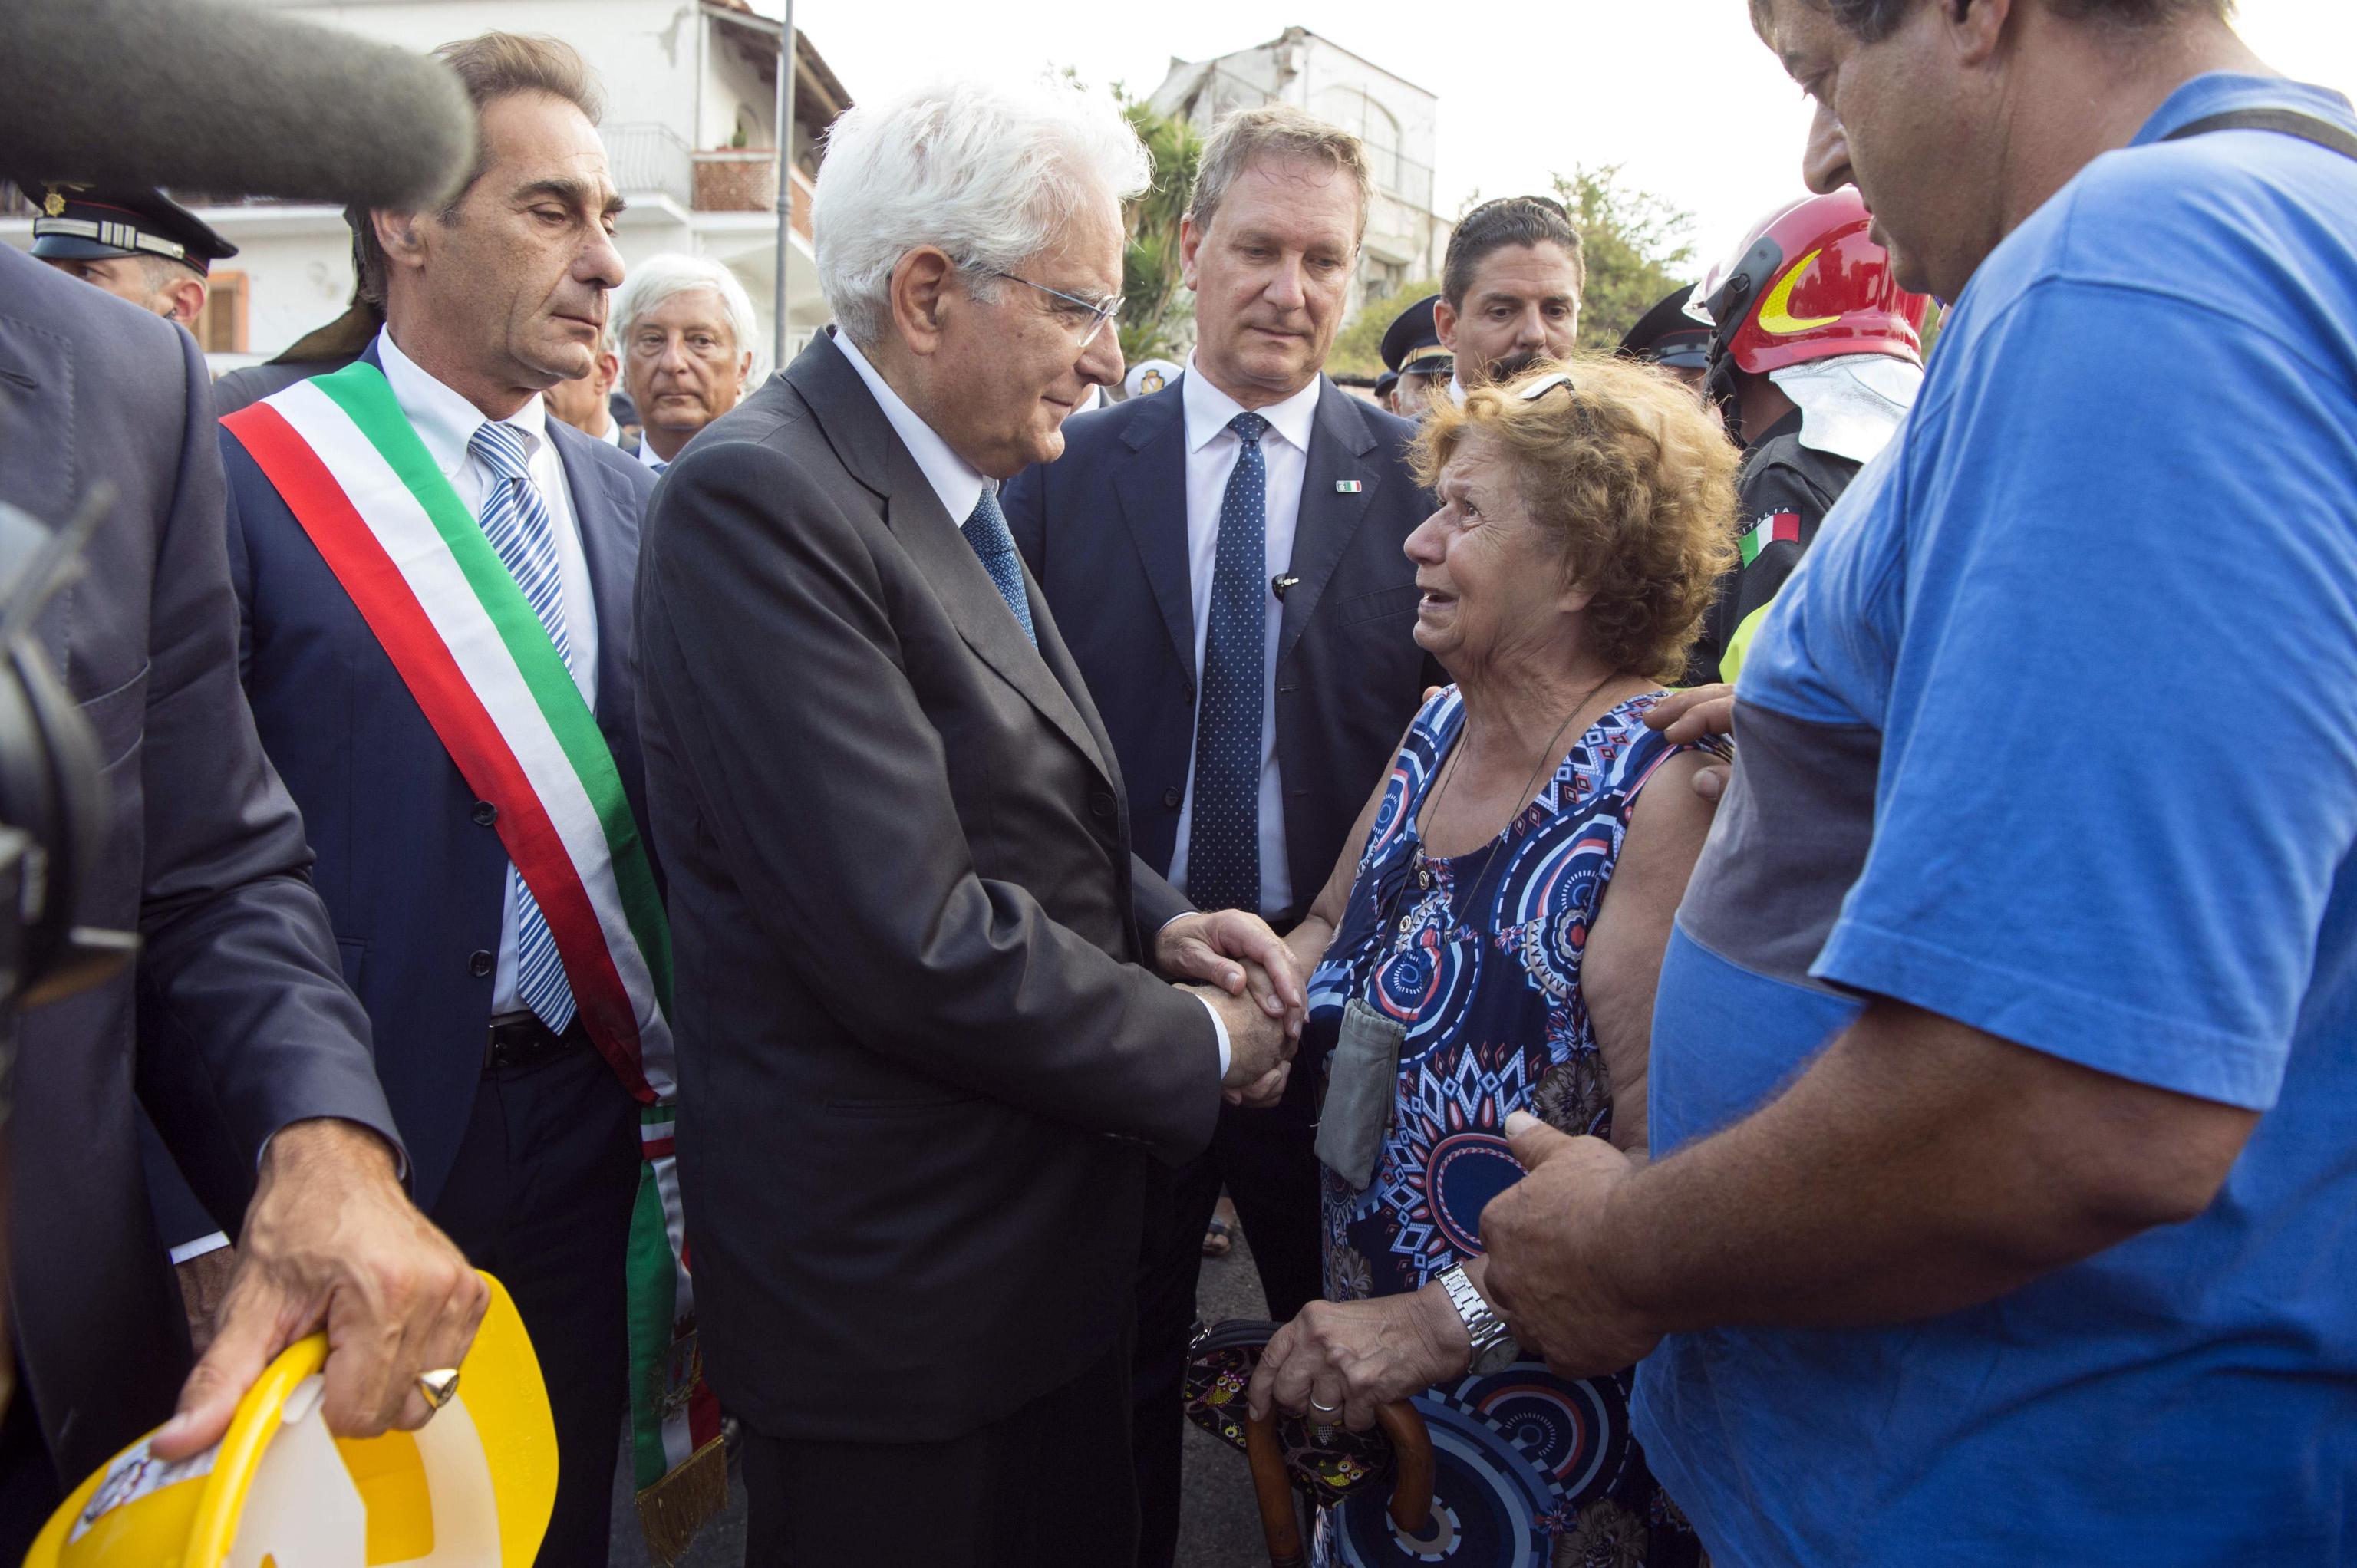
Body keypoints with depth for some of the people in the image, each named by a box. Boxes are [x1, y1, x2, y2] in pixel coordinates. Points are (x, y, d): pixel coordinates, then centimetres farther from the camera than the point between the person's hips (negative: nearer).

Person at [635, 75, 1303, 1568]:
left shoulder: (962, 489, 7)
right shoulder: (756, 500, -22)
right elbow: (915, 943, -27)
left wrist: (1156, 920, -1)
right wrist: (1199, 1046, -14)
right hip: (893, 1276, -8)